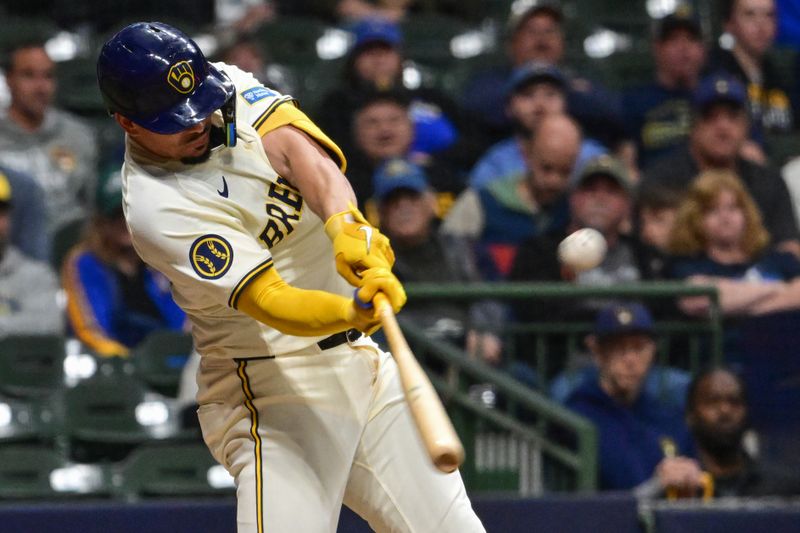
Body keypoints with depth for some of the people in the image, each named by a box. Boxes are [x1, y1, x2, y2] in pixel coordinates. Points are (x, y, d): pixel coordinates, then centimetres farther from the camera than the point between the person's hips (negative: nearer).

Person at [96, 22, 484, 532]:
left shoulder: (228, 87, 0)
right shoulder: (156, 207, -21)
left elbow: (295, 147, -19)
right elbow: (270, 302, -29)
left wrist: (344, 222, -39)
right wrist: (354, 312, -48)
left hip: (362, 361, 7)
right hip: (273, 390, -7)